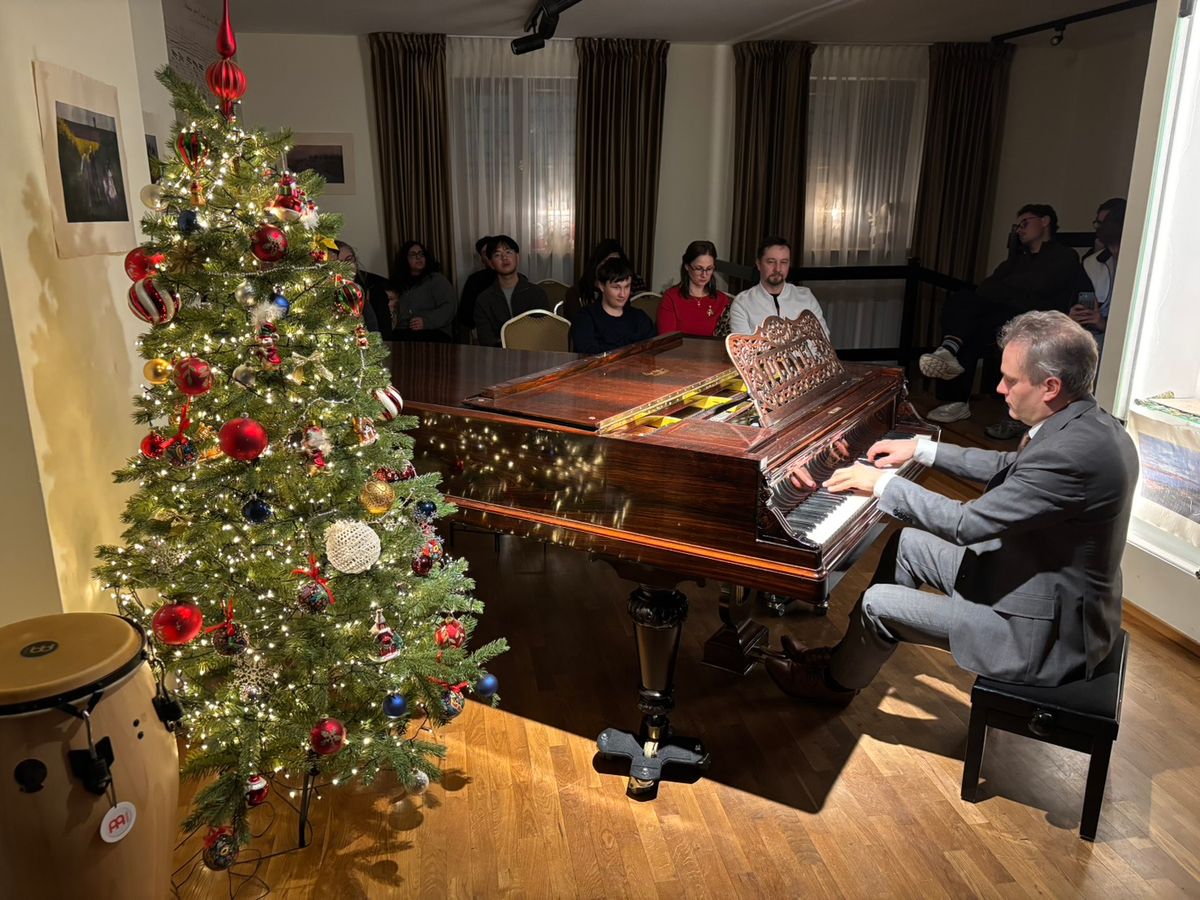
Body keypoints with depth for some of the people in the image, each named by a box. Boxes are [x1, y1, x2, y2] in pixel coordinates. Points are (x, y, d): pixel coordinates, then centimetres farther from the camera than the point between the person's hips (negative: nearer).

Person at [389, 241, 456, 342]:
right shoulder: (401, 284, 27)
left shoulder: (437, 279, 12)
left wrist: (427, 321, -17)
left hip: (434, 333, -3)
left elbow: (448, 308, -3)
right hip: (403, 333, 3)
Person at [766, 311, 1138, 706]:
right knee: (907, 544, 14)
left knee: (878, 603, -6)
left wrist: (882, 483, -17)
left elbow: (966, 524, -30)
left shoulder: (1074, 450, -32)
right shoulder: (1088, 424, 0)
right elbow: (1010, 469, 16)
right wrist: (921, 449, 15)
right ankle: (848, 655, 28)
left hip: (1045, 631, -10)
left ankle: (835, 683, 25)